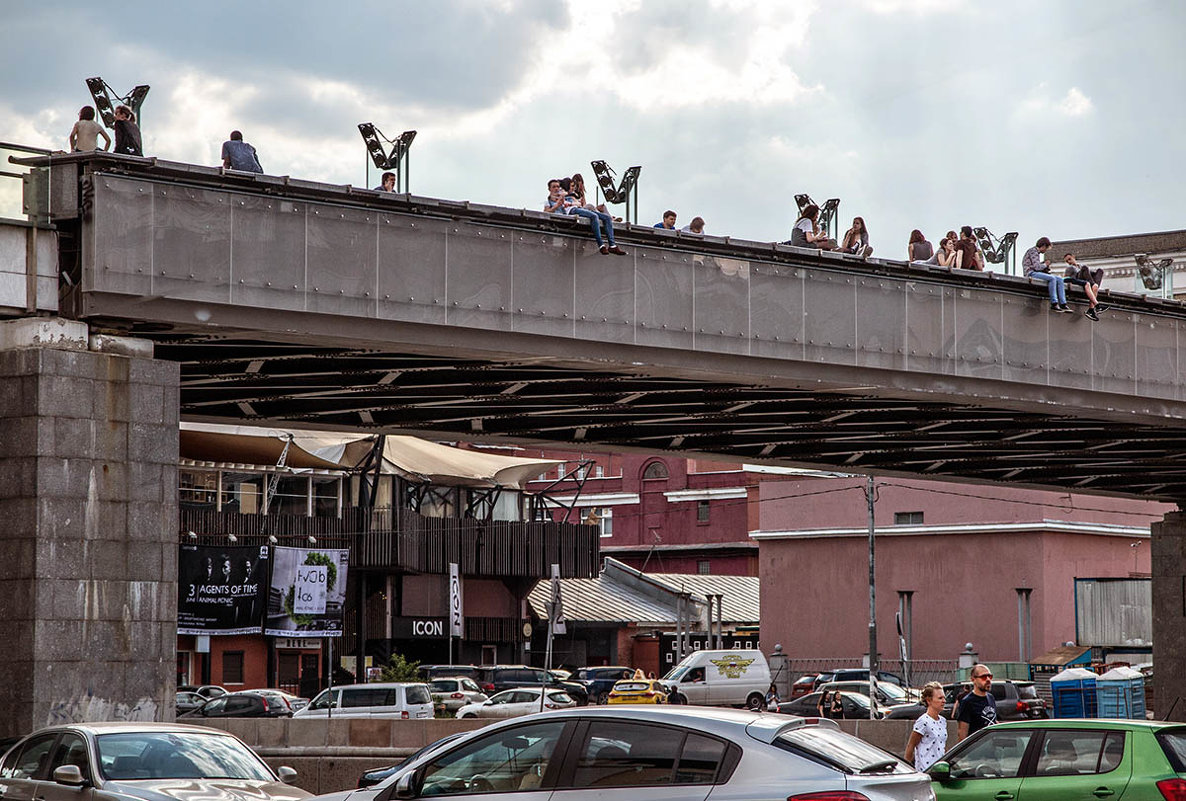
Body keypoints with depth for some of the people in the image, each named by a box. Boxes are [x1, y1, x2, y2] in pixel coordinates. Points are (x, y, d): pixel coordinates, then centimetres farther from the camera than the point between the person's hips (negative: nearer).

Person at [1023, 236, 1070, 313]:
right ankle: (1054, 303, -30)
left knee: (1059, 279, -3)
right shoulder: (1033, 251, -9)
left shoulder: (1037, 253, 24)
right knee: (1052, 278, -31)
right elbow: (1037, 267, -18)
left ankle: (1063, 304, -12)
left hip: (1038, 273, 10)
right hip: (1031, 273, -10)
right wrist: (1045, 265, 0)